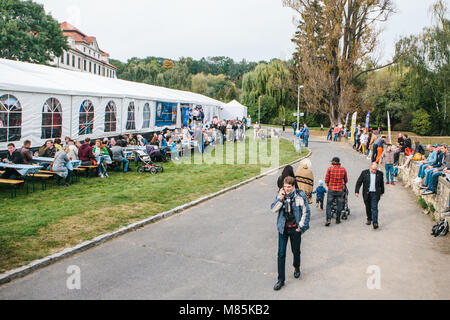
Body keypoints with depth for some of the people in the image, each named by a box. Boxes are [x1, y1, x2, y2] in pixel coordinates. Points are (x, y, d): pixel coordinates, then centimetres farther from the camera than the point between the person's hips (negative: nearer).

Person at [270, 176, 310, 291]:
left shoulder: (299, 196, -12)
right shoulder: (280, 195, -3)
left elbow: (306, 212, -5)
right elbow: (273, 209, -8)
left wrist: (301, 226, -6)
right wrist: (280, 198, -20)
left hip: (295, 229, -1)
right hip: (283, 228, 1)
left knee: (296, 251, 17)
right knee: (281, 254, -2)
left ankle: (296, 268, 47)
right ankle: (281, 279, 7)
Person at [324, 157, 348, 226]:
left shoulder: (330, 169, -7)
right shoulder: (343, 169, -2)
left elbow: (326, 180, -2)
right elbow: (346, 180, 10)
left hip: (331, 189, -1)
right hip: (340, 190, 1)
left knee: (328, 205, 6)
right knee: (339, 205, 14)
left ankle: (328, 219, -7)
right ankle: (338, 219, 19)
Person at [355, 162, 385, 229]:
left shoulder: (380, 173, 1)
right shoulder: (364, 173, -3)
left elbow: (382, 183, 15)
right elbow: (359, 182, -1)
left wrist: (382, 192, 24)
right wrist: (357, 191, -8)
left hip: (375, 194, -1)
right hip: (366, 194, 1)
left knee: (374, 207, -10)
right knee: (368, 207, 13)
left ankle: (375, 223, -11)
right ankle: (369, 219, 34)